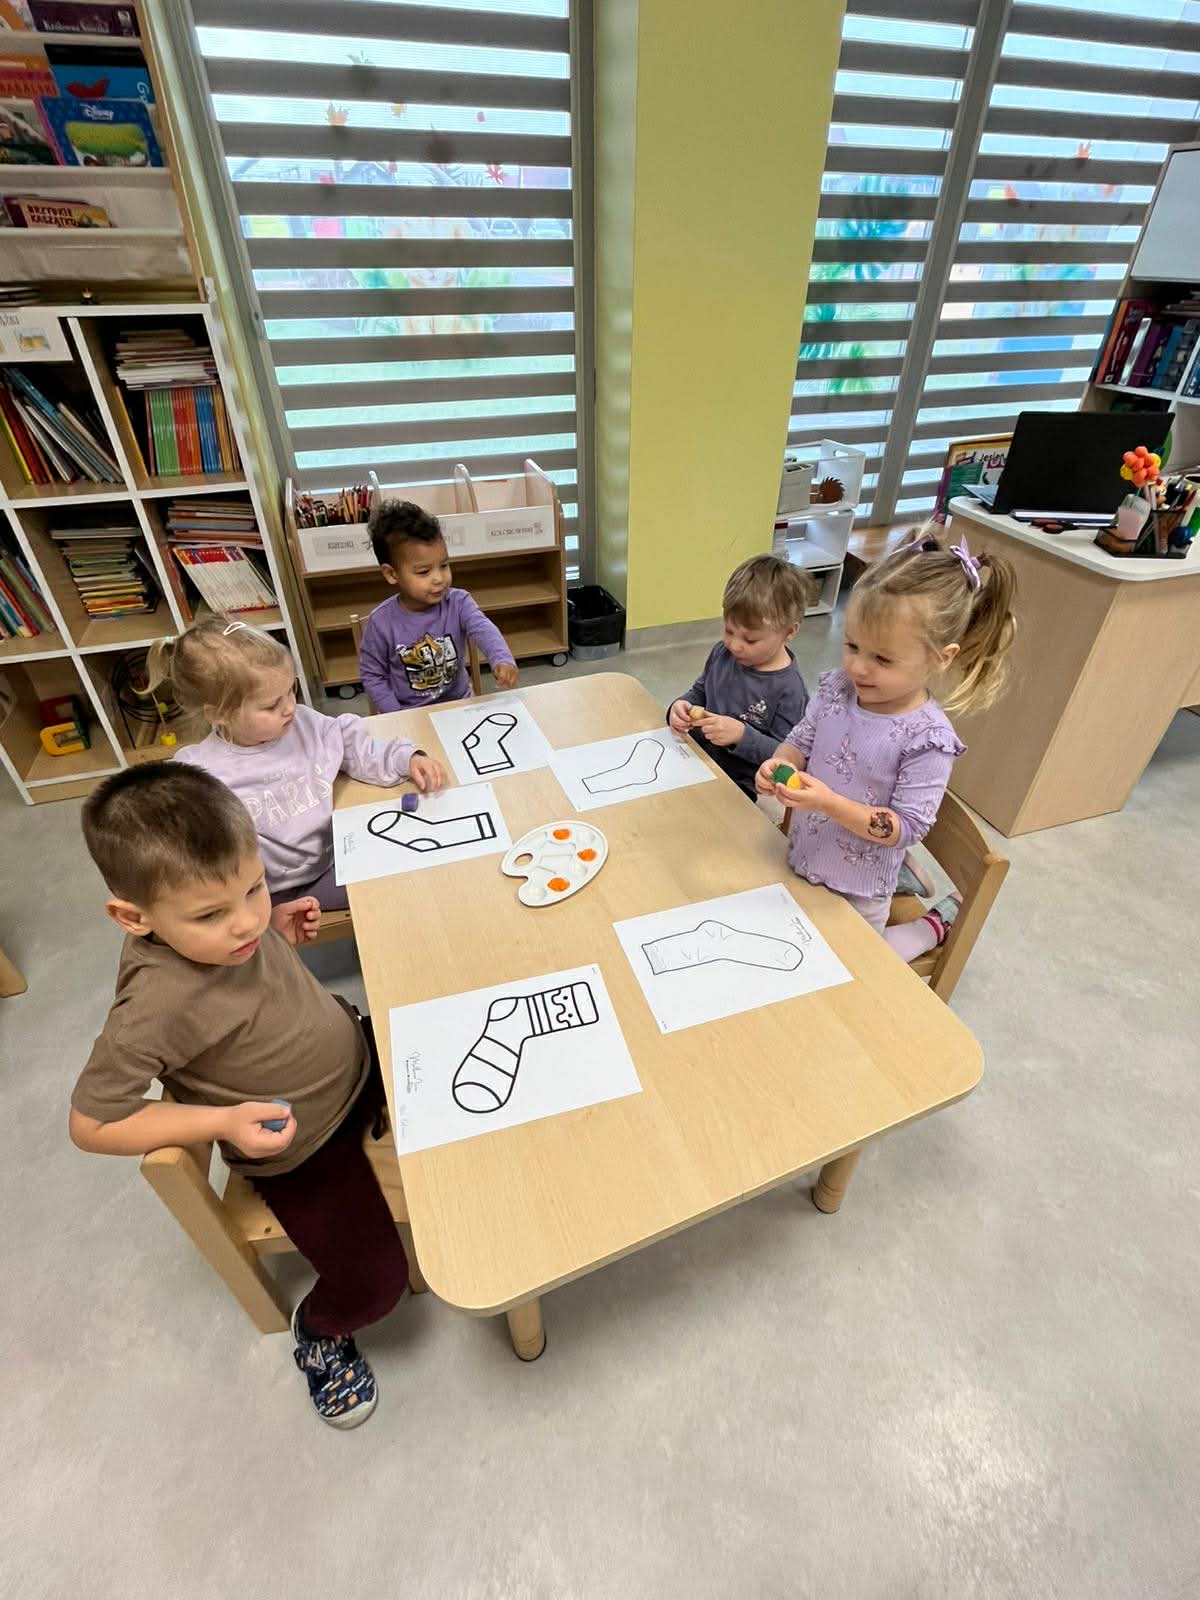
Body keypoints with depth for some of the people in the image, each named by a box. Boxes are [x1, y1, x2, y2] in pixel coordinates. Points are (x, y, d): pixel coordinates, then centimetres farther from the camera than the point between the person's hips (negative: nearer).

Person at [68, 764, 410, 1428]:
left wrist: (278, 929, -11)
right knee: (371, 1284, -7)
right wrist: (222, 1122, -30)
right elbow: (90, 1124, -23)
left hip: (359, 1056, 6)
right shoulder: (155, 1006, -35)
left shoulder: (213, 917, -18)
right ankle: (319, 1330, 26)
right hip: (298, 1147, -5)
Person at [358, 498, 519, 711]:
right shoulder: (381, 622, -12)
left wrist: (502, 660, -49)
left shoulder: (458, 603, -10)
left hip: (459, 704, 1)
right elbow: (372, 675, -2)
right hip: (408, 715, 0)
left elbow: (483, 629, -29)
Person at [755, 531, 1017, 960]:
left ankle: (937, 924, 39)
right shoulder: (836, 690, -13)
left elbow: (907, 827, -25)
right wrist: (780, 763, -23)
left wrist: (830, 803, -37)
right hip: (802, 861, 6)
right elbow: (800, 742, 1)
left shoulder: (926, 739, -28)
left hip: (856, 889, -5)